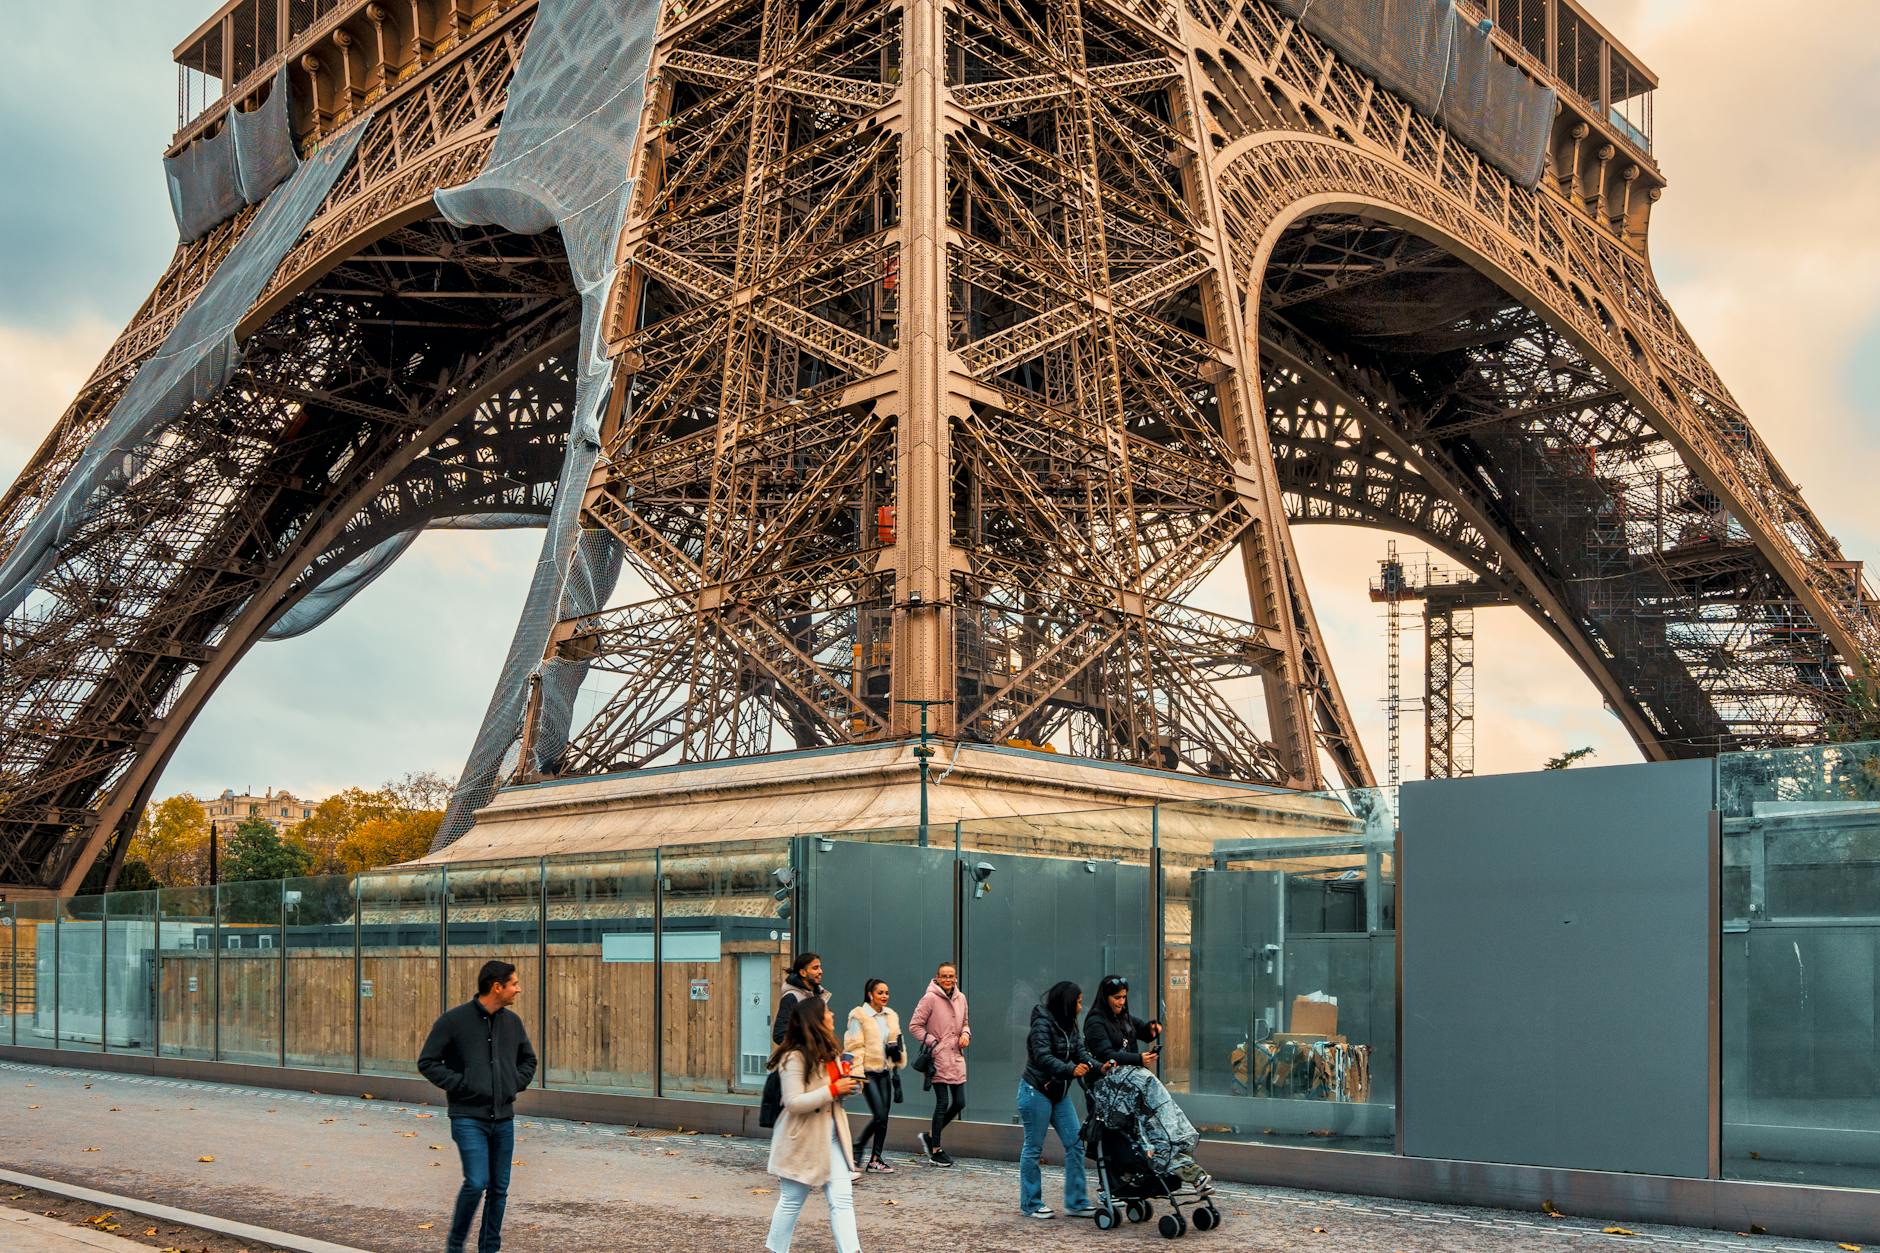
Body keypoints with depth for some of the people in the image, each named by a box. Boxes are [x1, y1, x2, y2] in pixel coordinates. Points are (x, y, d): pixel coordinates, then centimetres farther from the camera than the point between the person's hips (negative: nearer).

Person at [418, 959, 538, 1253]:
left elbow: (528, 1060, 23)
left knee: (499, 1188, 7)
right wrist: (459, 1085, -13)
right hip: (468, 1117, -5)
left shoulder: (512, 1022, 8)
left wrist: (516, 1083, 6)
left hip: (503, 1119, 5)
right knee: (477, 1182, -15)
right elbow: (427, 1062, -5)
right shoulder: (454, 1020, -8)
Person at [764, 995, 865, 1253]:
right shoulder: (795, 1057, -18)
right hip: (802, 1140, -7)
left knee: (842, 1199, -2)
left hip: (831, 1137, 7)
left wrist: (848, 1084, 0)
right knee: (792, 1202, 8)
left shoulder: (828, 1053, 10)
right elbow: (794, 1102, -24)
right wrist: (833, 1089, -25)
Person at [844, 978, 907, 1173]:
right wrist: (858, 1073, -15)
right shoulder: (859, 1016, -8)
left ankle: (875, 1160, 9)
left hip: (884, 1071, 6)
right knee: (879, 1115, -13)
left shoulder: (891, 1016, 12)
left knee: (884, 1117, 3)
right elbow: (854, 1046, -10)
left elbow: (897, 1041, 21)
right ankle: (857, 1149, 7)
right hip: (868, 1071, -6)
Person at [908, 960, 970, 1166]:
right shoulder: (931, 998, -10)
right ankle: (936, 1150, 9)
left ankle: (930, 1136, 26)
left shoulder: (961, 998, 8)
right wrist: (932, 1042, -13)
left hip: (957, 1057, 7)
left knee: (959, 1102, 7)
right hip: (939, 1057, -7)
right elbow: (914, 1026, -8)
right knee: (942, 1103, -4)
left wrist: (966, 1034, 1)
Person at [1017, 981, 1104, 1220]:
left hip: (1059, 1094, 8)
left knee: (1075, 1144, 3)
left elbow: (1081, 1052, 2)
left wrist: (1099, 1067, -17)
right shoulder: (1042, 1023, -17)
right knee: (1034, 1147, 1)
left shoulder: (1069, 1026, 9)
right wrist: (1071, 1070, -39)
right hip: (1036, 1092, -8)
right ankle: (1030, 1204, 11)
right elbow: (1043, 1058, -27)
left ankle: (1076, 1203, 9)